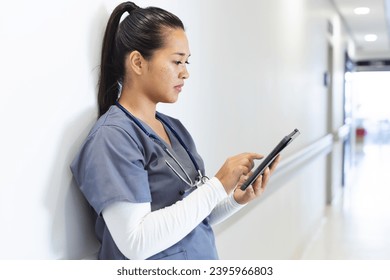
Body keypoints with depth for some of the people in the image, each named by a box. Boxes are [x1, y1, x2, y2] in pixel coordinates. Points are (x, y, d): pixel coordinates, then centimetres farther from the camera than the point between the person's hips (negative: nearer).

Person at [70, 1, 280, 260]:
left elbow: (195, 219, 7)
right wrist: (218, 186, -23)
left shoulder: (175, 128, 2)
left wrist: (237, 198, -10)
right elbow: (136, 242, -26)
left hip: (201, 258, 7)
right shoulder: (112, 137, -19)